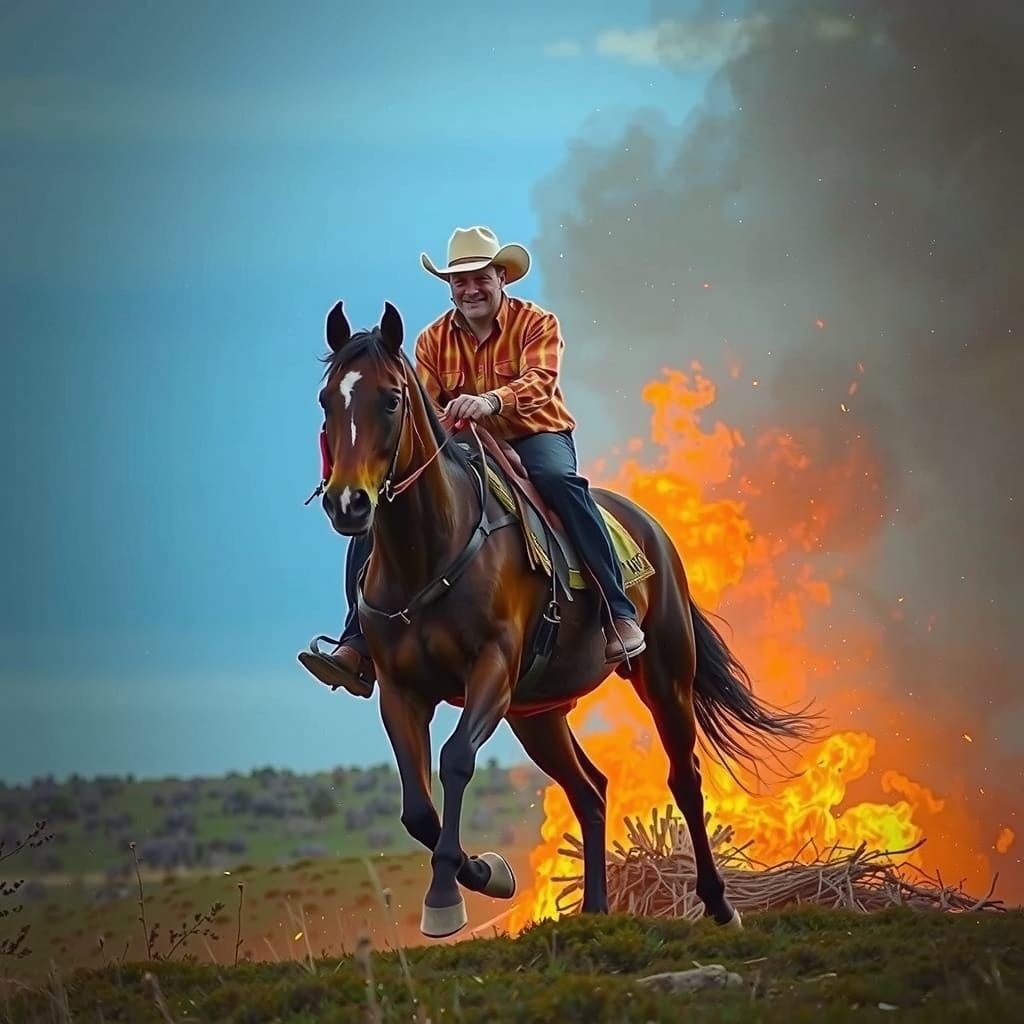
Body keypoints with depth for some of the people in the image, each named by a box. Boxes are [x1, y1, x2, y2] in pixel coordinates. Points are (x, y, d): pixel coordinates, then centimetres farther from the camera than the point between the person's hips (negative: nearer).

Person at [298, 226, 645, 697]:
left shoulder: (537, 323, -4)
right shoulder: (434, 339, 7)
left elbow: (540, 381, -23)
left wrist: (491, 402, -44)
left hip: (535, 437, -4)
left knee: (560, 480, -39)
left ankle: (620, 616, -38)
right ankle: (359, 645, -16)